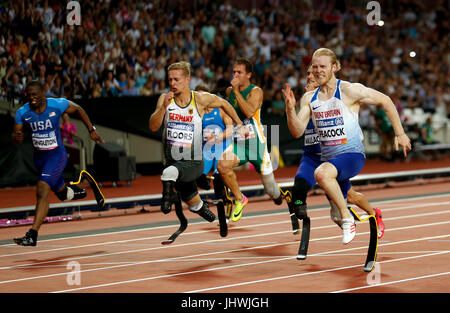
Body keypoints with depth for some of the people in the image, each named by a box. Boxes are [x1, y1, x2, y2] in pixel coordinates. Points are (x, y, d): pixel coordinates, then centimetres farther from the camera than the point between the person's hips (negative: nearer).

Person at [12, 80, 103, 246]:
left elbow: (78, 109, 3)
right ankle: (73, 191, 58)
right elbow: (16, 135, -3)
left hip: (56, 155, -5)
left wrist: (91, 130, 4)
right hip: (38, 156, 5)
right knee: (61, 192, 21)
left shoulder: (57, 105, -16)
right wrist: (16, 137, -28)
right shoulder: (22, 112, -10)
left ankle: (32, 236, -26)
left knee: (42, 191, -22)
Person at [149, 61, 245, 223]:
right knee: (194, 204, 20)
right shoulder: (165, 99, -1)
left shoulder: (200, 99, -6)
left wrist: (239, 125, 17)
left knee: (170, 172, -41)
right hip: (172, 159, 4)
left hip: (193, 162, -4)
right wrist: (164, 107, -23)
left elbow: (224, 104, 12)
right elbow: (153, 127, -10)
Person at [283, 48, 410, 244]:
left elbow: (385, 101, 0)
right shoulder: (309, 98, 5)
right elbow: (298, 132, 0)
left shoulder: (349, 91, -9)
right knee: (337, 216, 15)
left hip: (352, 154, -6)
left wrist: (400, 134, 2)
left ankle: (347, 219, -20)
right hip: (328, 158, 6)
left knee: (322, 174, -37)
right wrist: (290, 108, -17)